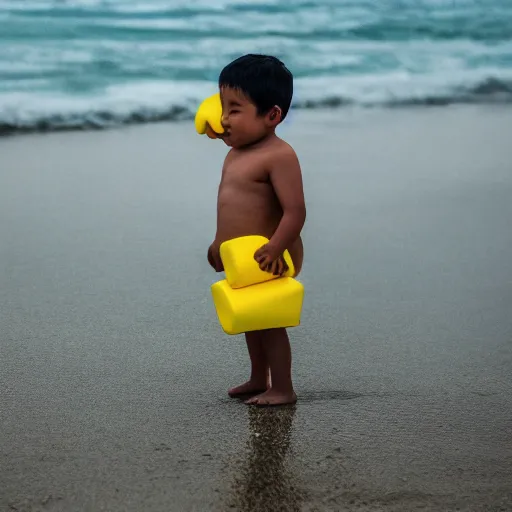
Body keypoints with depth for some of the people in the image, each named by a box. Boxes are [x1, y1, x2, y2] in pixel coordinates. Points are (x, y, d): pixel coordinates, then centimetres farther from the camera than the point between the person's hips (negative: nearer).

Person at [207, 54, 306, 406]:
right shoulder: (236, 154, 7)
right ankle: (259, 380, 36)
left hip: (270, 259, -9)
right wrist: (221, 243, 23)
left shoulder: (279, 155, -22)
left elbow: (295, 211, -27)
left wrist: (273, 250, -33)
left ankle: (283, 389, 15)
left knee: (270, 322, 1)